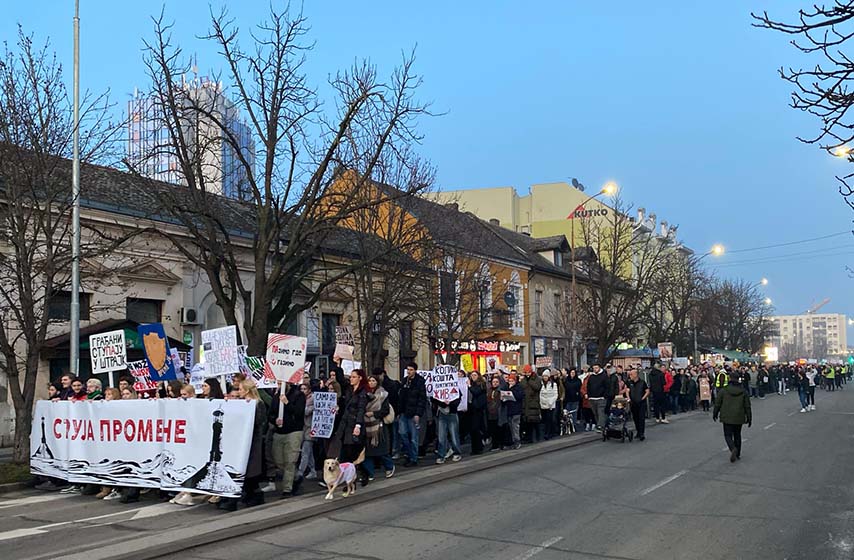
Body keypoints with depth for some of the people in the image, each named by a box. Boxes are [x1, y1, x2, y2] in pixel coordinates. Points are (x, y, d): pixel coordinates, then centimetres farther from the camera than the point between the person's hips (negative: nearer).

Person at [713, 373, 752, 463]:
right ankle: (737, 454, 22)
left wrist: (715, 414, 15)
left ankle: (733, 449, -25)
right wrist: (749, 418, 11)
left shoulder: (723, 390, -6)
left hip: (727, 418, -3)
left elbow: (717, 403, 0)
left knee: (728, 435, 3)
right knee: (737, 435, 17)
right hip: (739, 418, 3)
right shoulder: (743, 391, 0)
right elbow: (747, 406, 4)